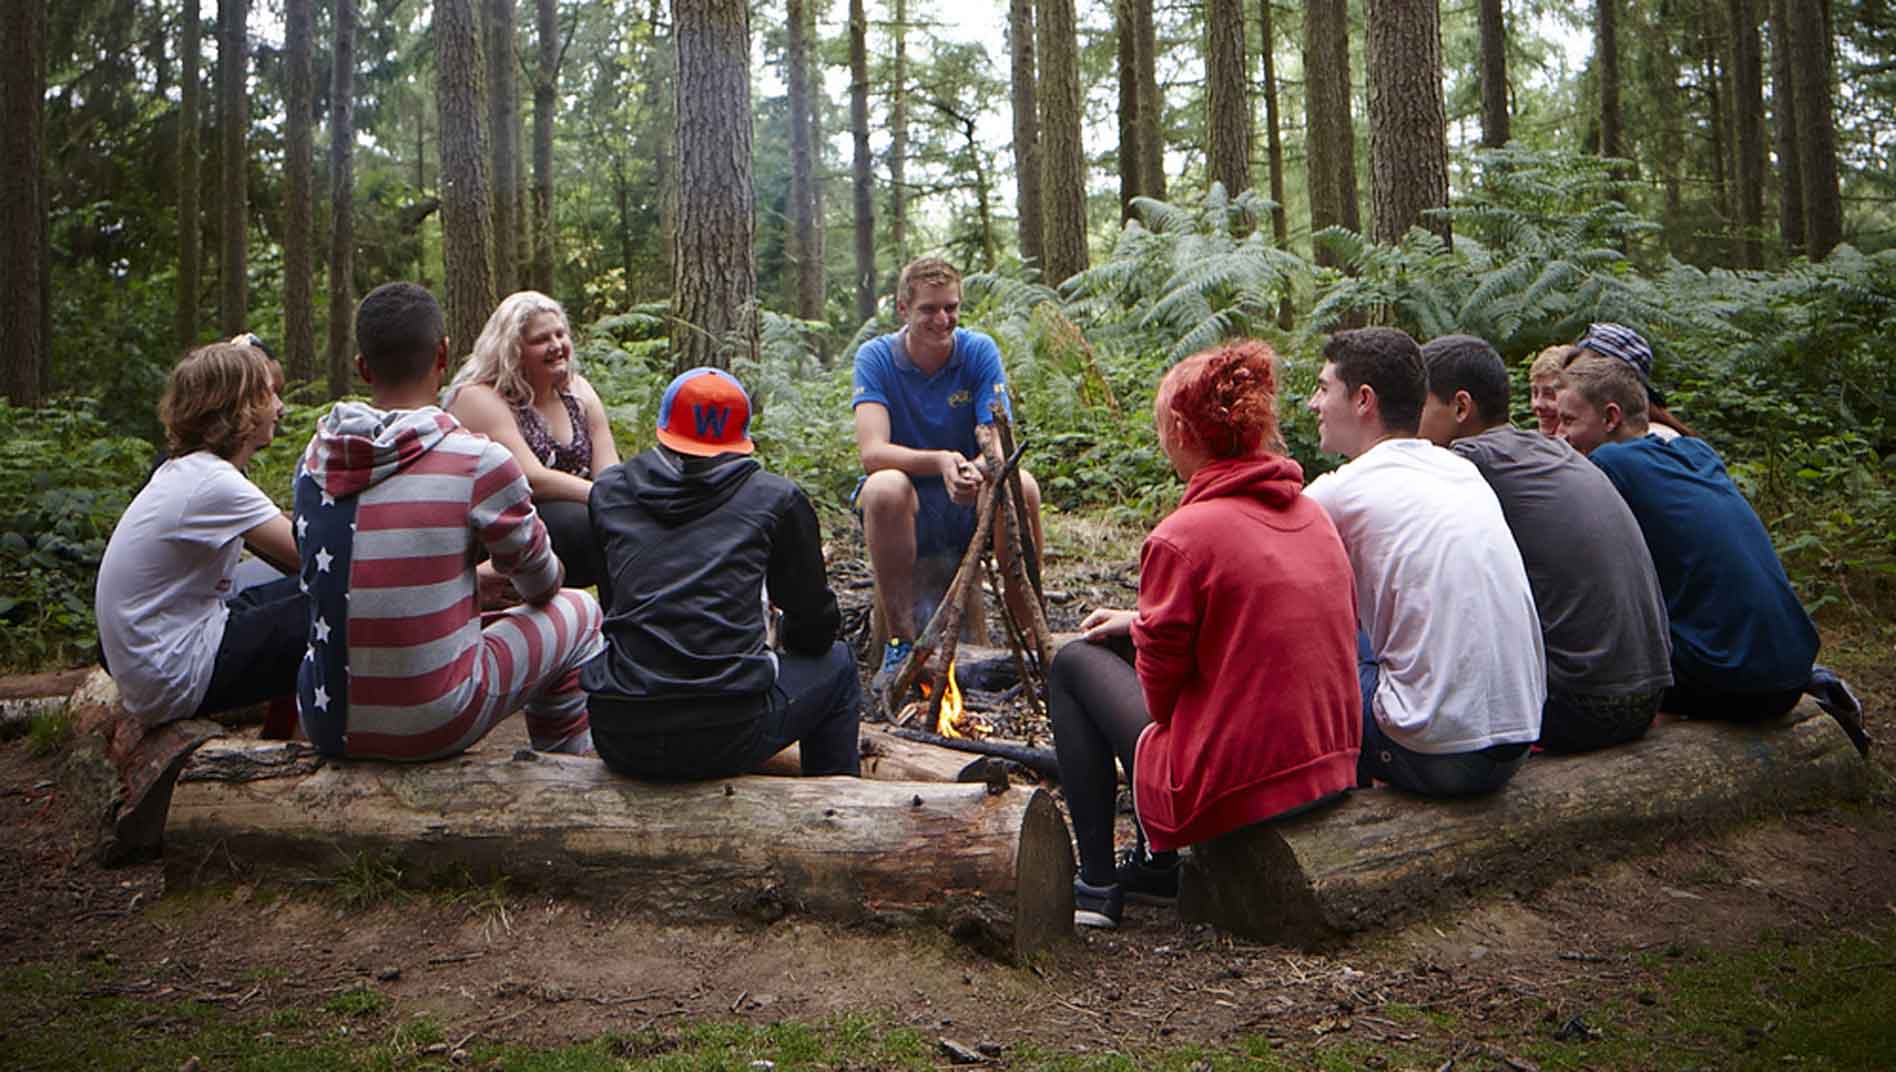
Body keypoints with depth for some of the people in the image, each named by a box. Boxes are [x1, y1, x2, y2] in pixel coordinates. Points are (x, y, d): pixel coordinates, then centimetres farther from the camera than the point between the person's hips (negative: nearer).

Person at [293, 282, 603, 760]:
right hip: (432, 726, -5)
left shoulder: (314, 461, 3)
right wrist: (494, 575, 28)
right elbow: (541, 584, 3)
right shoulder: (477, 461, -13)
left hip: (327, 724, 6)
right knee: (579, 611, 16)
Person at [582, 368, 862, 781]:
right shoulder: (776, 497, 4)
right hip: (728, 736, -3)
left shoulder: (609, 491, 11)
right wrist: (781, 649, 33)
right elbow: (816, 626, 10)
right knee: (835, 665, 24)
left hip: (619, 739, 3)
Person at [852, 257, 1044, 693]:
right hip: (907, 512, -1)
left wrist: (980, 470, -39)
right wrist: (940, 461, -41)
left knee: (1022, 485, -28)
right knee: (885, 486, -34)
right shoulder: (876, 357, -8)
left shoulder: (979, 350, -4)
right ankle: (901, 642, -25)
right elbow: (872, 452, -22)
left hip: (970, 509, 1)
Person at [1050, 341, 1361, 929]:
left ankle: (1096, 882, 15)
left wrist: (1142, 628, 11)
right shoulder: (1312, 515, 6)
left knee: (1074, 663, 12)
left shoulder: (1181, 537, -18)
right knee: (1127, 640, 25)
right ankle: (1156, 865, 30)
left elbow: (1160, 687, -11)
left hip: (1226, 793, -8)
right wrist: (1143, 621, 19)